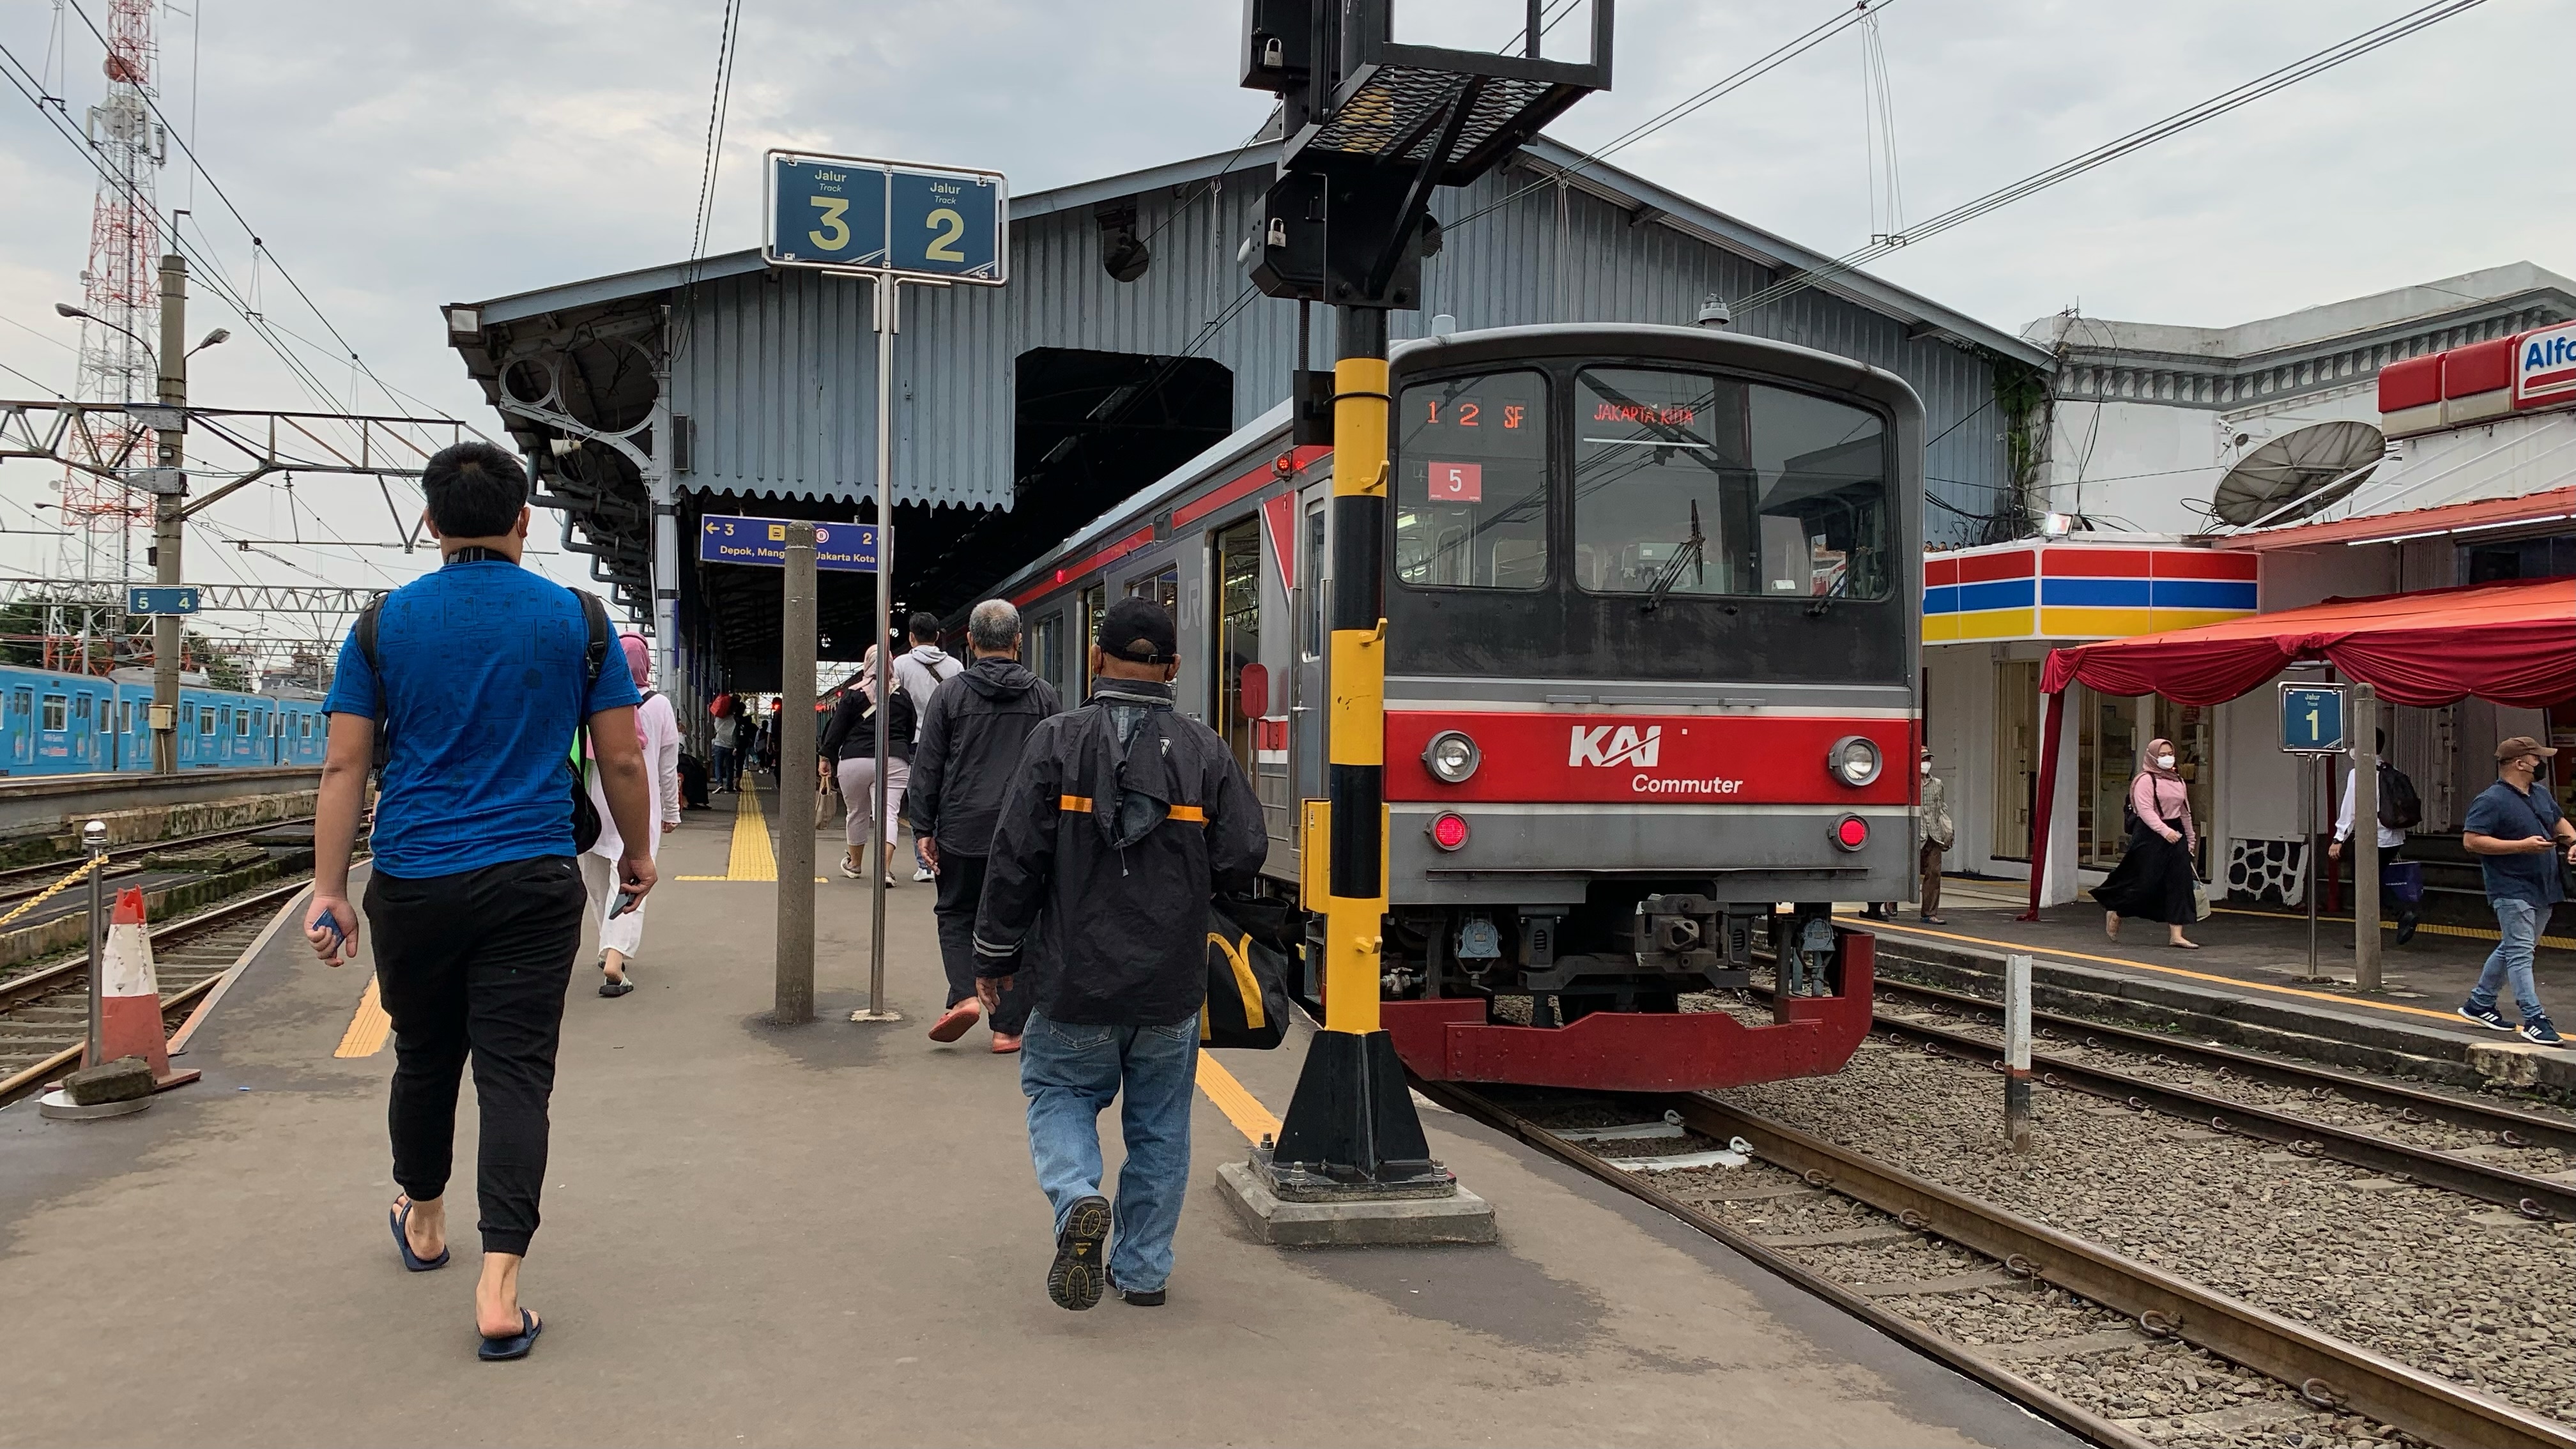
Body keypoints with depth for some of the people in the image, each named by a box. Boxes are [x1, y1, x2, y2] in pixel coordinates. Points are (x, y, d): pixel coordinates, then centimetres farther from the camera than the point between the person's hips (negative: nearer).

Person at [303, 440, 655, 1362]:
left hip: (414, 885, 2)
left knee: (424, 1059, 19)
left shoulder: (385, 622, 2)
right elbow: (622, 758, 1)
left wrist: (329, 889, 3)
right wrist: (638, 852, 15)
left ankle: (423, 1222, 41)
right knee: (516, 1072, -1)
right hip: (533, 886, -1)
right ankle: (499, 1288, -8)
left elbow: (344, 767, 0)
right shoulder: (577, 618, 0)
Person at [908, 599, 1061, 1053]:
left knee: (956, 914, 16)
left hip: (963, 831, -1)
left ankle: (964, 995, -5)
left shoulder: (950, 693, -1)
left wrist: (923, 829, 5)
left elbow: (927, 766, 0)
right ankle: (1008, 1028, 9)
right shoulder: (1043, 696, 2)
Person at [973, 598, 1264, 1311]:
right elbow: (1243, 858, -4)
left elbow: (1015, 859, -9)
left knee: (1060, 1092, 18)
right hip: (1173, 988, 2)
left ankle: (1077, 1200, -7)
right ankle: (1143, 1270, 21)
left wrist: (994, 958, 2)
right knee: (1159, 1125, 16)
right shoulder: (1205, 751, -2)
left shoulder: (1057, 742, -8)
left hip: (1076, 984, -2)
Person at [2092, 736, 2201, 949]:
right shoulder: (2145, 780, -7)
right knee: (2145, 882, -4)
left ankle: (2176, 935, 0)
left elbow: (2185, 812, 21)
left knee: (2179, 883, -1)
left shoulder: (2178, 781, 16)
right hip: (2150, 836, -7)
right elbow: (2145, 810, -18)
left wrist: (2191, 839, 20)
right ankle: (2115, 913, 22)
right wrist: (2164, 831, -28)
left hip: (2176, 833, 7)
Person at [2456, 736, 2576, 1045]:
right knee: (2520, 953, -9)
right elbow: (2471, 840, -21)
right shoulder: (2491, 801, -15)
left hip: (2543, 889, 9)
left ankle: (2479, 1004, 28)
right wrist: (2522, 846, -23)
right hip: (2513, 889, -9)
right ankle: (2533, 1019, -9)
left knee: (2512, 948, 16)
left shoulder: (2541, 794, 14)